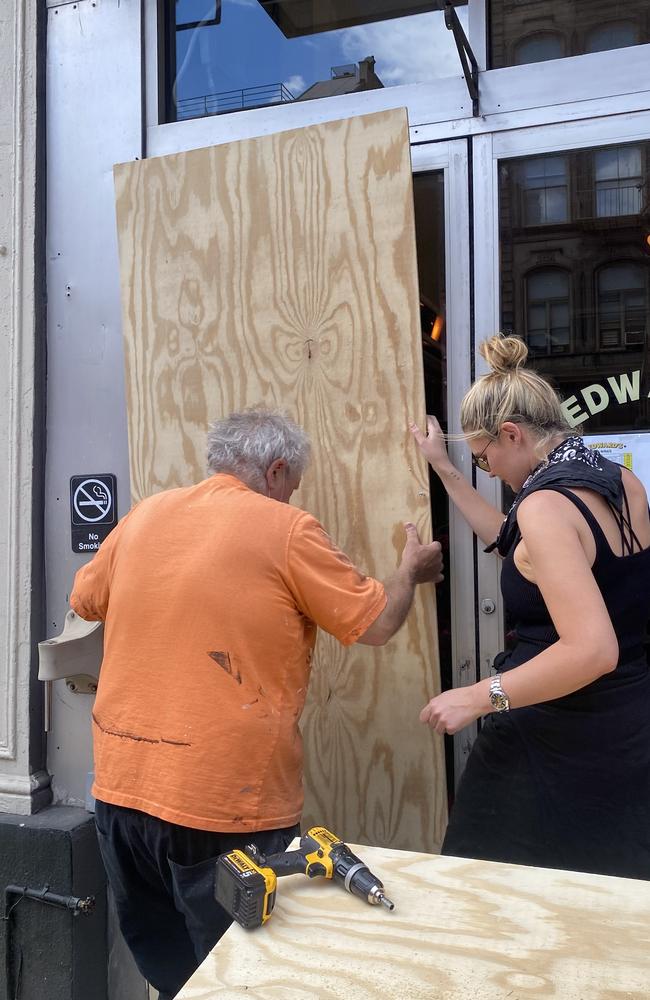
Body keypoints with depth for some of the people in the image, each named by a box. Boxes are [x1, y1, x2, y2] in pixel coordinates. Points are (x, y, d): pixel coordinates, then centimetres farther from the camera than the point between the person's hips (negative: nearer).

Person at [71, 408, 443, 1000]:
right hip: (228, 804, -5)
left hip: (121, 788, 6)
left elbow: (86, 602, 20)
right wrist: (411, 570, 14)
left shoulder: (144, 516, 5)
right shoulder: (286, 529, -9)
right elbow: (376, 625, -5)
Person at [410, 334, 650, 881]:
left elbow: (591, 650, -32)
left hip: (558, 745, -8)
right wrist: (445, 470, 17)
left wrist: (479, 697, -24)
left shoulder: (545, 504, -24)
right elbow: (515, 544, 15)